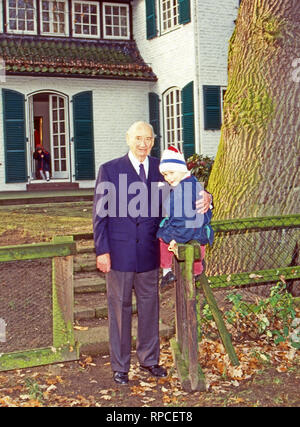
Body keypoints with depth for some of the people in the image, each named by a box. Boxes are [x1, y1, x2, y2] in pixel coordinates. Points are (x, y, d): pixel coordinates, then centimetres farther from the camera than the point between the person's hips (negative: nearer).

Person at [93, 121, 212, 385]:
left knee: (149, 307, 14)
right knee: (120, 309, 7)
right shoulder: (109, 170, -2)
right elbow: (100, 215, -4)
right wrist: (102, 251, -10)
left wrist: (203, 198, -14)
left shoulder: (160, 169, 6)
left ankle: (149, 359, 31)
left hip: (149, 253, 3)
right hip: (119, 252, -3)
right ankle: (120, 366, 21)